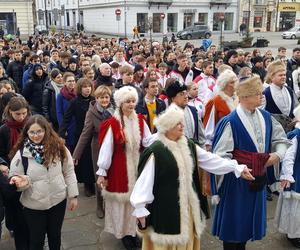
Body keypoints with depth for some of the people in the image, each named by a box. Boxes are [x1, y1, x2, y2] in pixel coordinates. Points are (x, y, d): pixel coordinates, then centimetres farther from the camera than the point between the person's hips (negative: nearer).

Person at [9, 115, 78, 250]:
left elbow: (69, 172, -2)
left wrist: (73, 195, -2)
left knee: (55, 235, 20)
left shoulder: (58, 147, -9)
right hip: (33, 206, -1)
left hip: (58, 201, 1)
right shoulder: (21, 153, -11)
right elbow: (15, 178, -4)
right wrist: (22, 182, -27)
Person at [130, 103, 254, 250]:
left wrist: (238, 168, 2)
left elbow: (211, 160, 6)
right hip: (165, 208, -6)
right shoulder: (156, 151, -18)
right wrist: (140, 209, -15)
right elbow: (145, 181, -16)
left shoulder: (189, 145, 4)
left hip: (187, 206, 7)